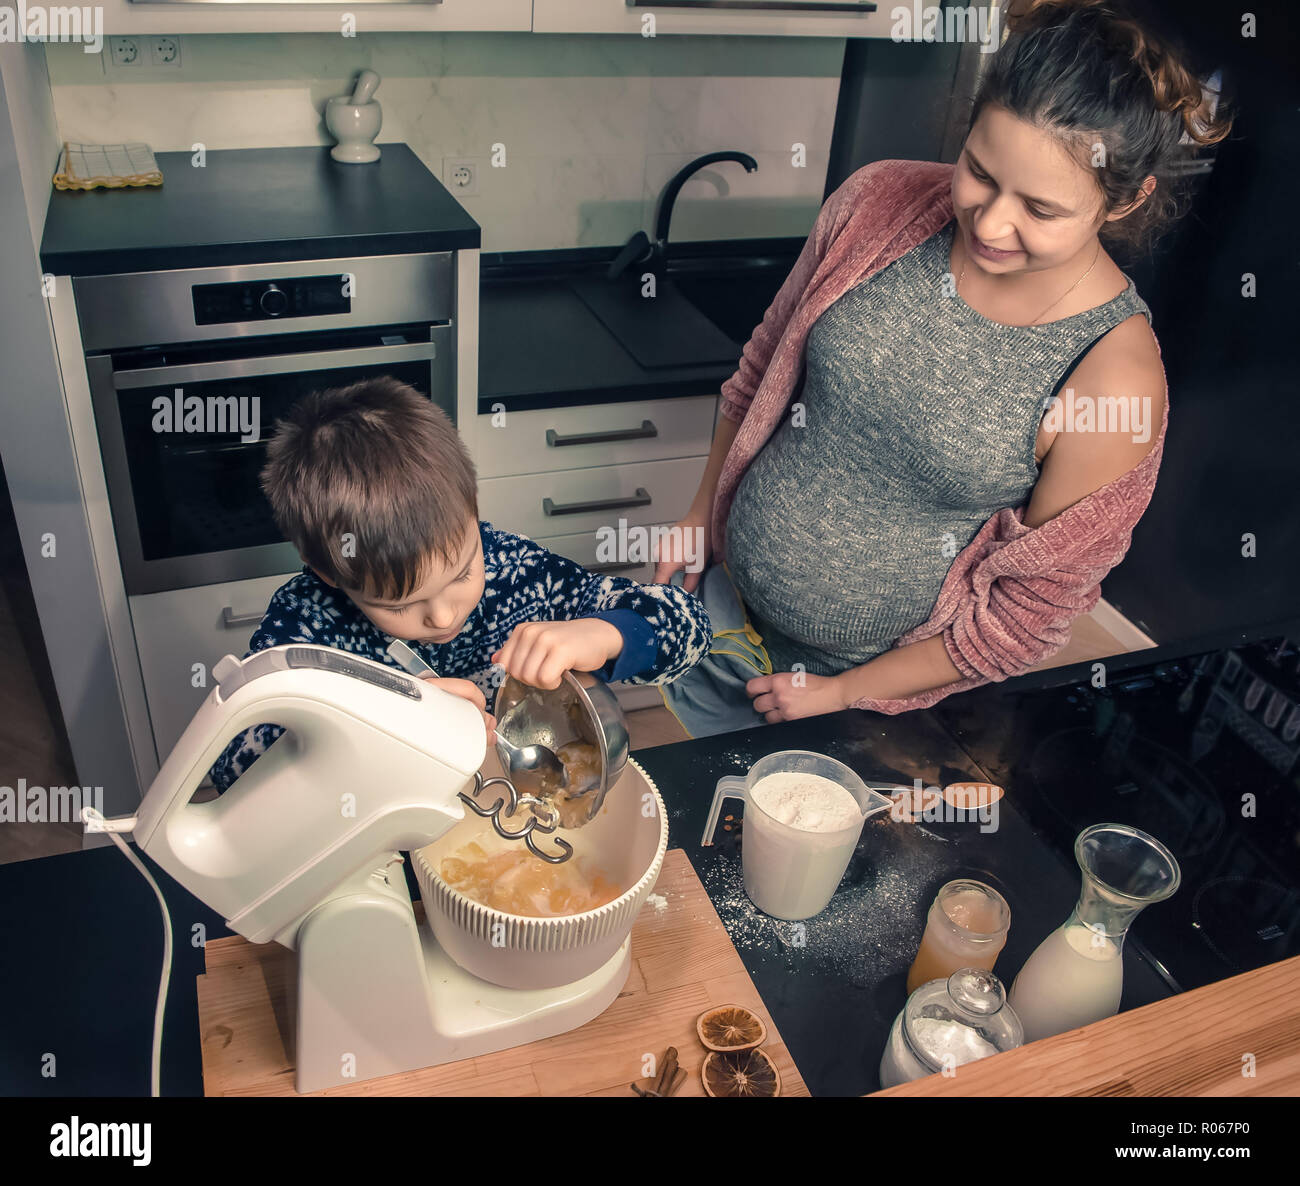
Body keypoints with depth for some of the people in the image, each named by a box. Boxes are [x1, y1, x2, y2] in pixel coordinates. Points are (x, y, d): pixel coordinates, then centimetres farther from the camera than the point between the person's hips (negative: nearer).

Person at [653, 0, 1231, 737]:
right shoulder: (881, 203, -15)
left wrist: (845, 693, -11)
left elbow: (1030, 609, -15)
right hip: (722, 596, 4)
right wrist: (700, 512, 7)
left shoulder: (1116, 381, -25)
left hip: (878, 674, -4)